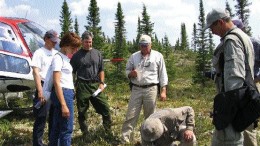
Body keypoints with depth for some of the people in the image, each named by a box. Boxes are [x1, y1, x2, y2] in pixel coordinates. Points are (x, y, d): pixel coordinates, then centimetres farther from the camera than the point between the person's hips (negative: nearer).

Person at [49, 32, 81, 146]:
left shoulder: (64, 59, 16)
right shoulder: (58, 58, -12)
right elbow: (56, 83, -18)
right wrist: (63, 105, -23)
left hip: (68, 93, 10)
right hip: (63, 94, -10)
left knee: (57, 127, 15)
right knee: (67, 129, -6)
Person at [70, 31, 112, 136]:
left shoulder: (97, 53, 9)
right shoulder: (77, 55, 1)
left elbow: (101, 70, 13)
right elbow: (72, 72, 4)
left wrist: (101, 83, 2)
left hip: (95, 85, 2)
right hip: (82, 86, -2)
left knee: (105, 107, -2)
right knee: (82, 111, 5)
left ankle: (108, 130, 17)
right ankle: (85, 134, 19)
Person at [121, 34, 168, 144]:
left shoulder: (158, 56, 3)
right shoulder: (134, 56, 8)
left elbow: (162, 74, 2)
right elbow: (127, 70, 13)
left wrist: (163, 90, -4)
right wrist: (131, 73, -12)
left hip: (151, 90, -1)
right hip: (136, 89, 1)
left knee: (150, 116, 9)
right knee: (131, 115, 0)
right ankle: (124, 140, 4)